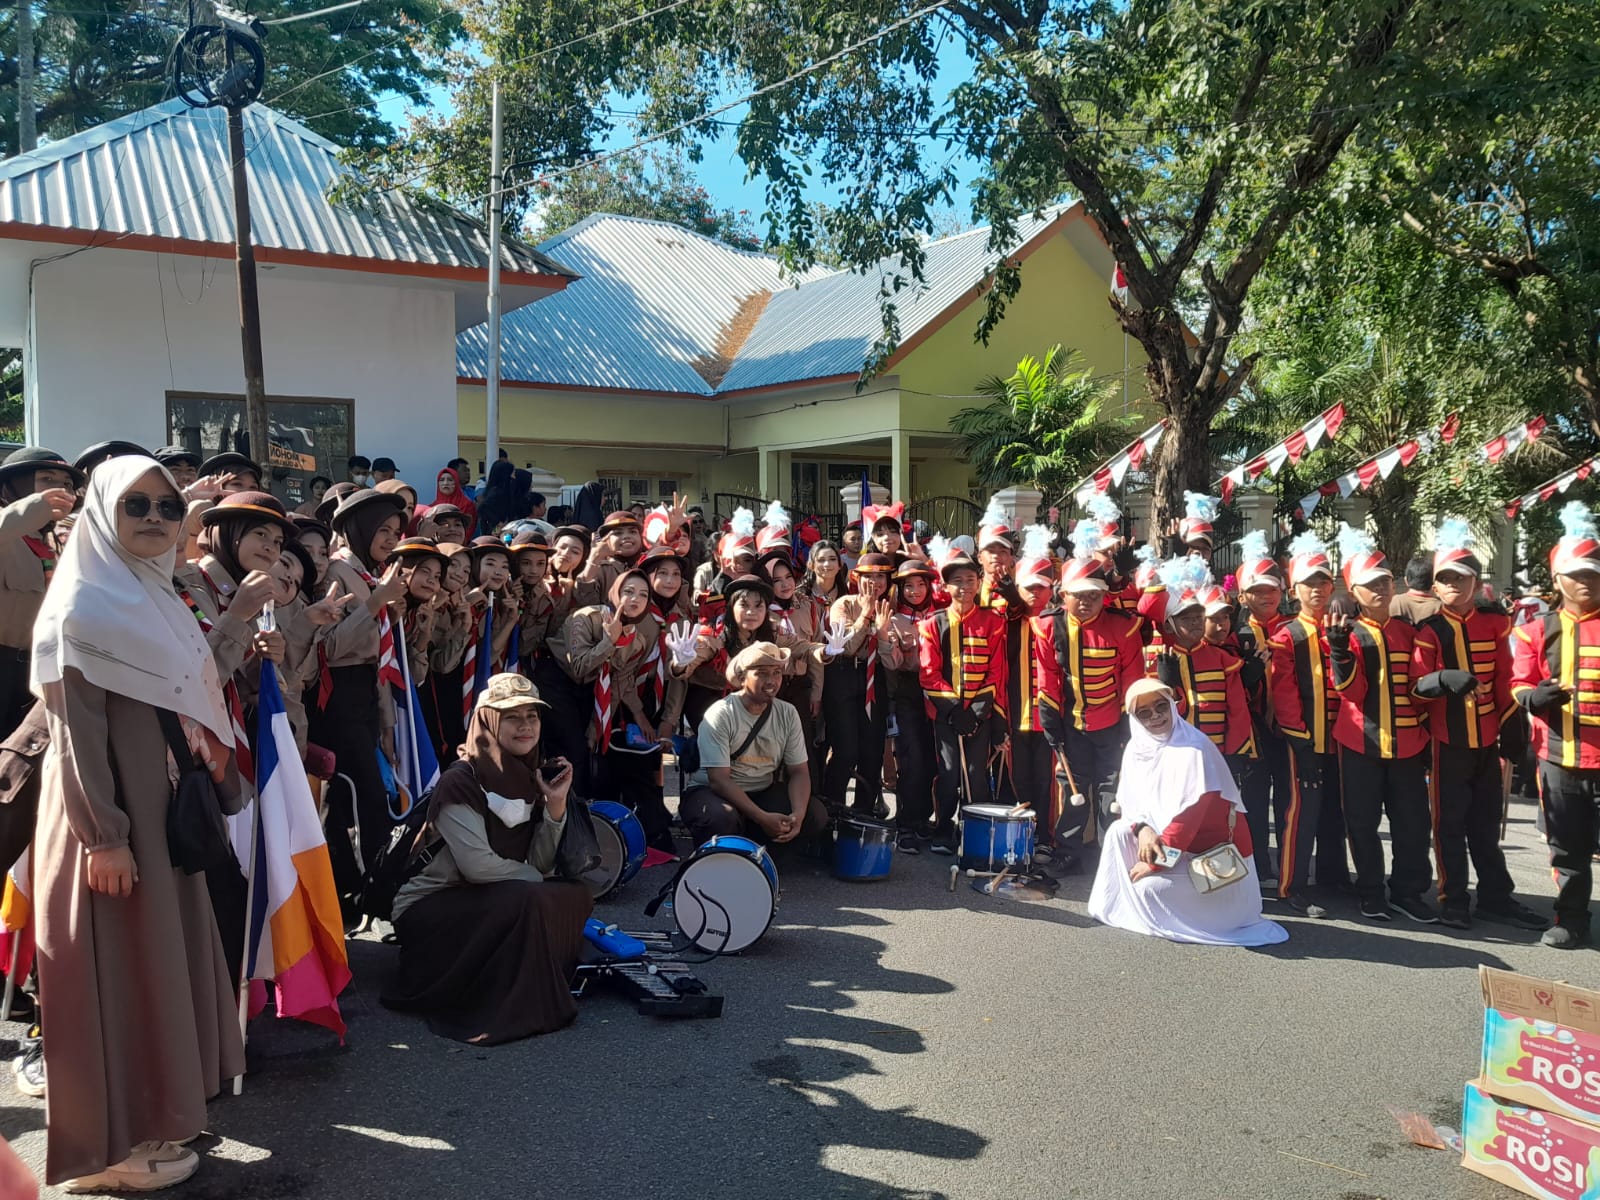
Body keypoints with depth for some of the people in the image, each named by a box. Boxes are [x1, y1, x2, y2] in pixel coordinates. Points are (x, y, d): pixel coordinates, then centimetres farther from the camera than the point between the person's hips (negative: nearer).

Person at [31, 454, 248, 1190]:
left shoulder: (159, 600, 13)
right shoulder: (83, 607, -13)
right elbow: (76, 733, -18)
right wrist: (103, 836, -22)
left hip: (164, 809, 9)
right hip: (111, 817, -9)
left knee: (159, 961, 15)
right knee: (118, 972, -1)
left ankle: (151, 1117, 28)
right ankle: (111, 1145, 12)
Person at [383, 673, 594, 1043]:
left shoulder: (531, 777, 4)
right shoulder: (460, 781, -19)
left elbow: (540, 866, -3)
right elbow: (478, 865, -26)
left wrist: (556, 803, -15)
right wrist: (538, 880, -11)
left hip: (490, 901, 8)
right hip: (429, 911, -8)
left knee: (576, 895, -10)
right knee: (528, 900, -31)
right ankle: (507, 1010, -18)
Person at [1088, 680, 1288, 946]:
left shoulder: (1194, 748, -22)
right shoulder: (1136, 749, 0)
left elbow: (1192, 812, -25)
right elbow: (1129, 801, 3)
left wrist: (1156, 863, -20)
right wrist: (1142, 828, -21)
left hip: (1214, 853, -7)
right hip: (1170, 840, 7)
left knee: (1149, 887, -21)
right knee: (1119, 831, -12)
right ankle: (1114, 905, -1)